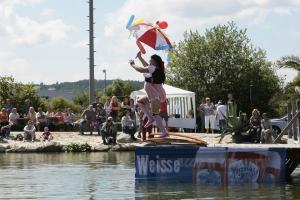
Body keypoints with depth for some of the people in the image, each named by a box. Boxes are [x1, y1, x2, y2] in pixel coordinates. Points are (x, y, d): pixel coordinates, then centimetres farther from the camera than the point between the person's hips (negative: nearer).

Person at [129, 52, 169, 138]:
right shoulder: (154, 68, 14)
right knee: (140, 102, 23)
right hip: (153, 94, 11)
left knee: (155, 114, -14)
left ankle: (164, 132, -18)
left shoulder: (153, 68, -16)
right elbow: (146, 66, 32)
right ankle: (150, 118, 13)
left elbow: (141, 70, -22)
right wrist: (139, 57, 30)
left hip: (156, 95, -11)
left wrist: (133, 64, -7)